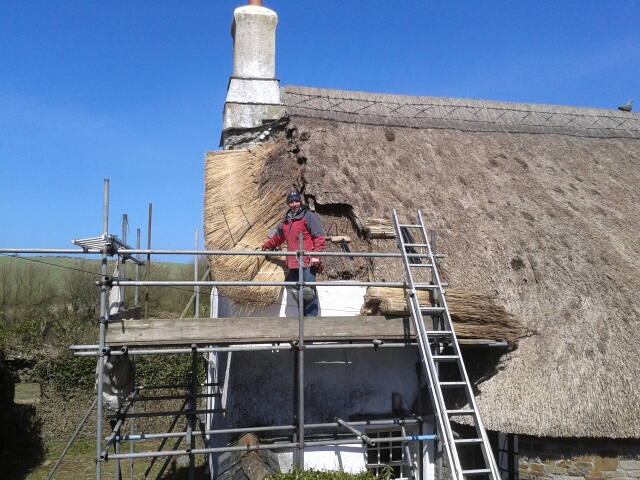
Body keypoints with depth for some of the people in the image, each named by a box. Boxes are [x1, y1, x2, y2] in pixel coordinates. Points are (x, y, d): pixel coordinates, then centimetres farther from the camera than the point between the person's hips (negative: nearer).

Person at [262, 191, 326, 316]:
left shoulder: (309, 216, -2)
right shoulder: (287, 220, 20)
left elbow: (319, 237, -8)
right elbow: (278, 237, 38)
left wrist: (316, 256, -17)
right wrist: (267, 245, 51)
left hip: (307, 263, -7)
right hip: (293, 264, 7)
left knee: (309, 293, -12)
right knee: (298, 294, 8)